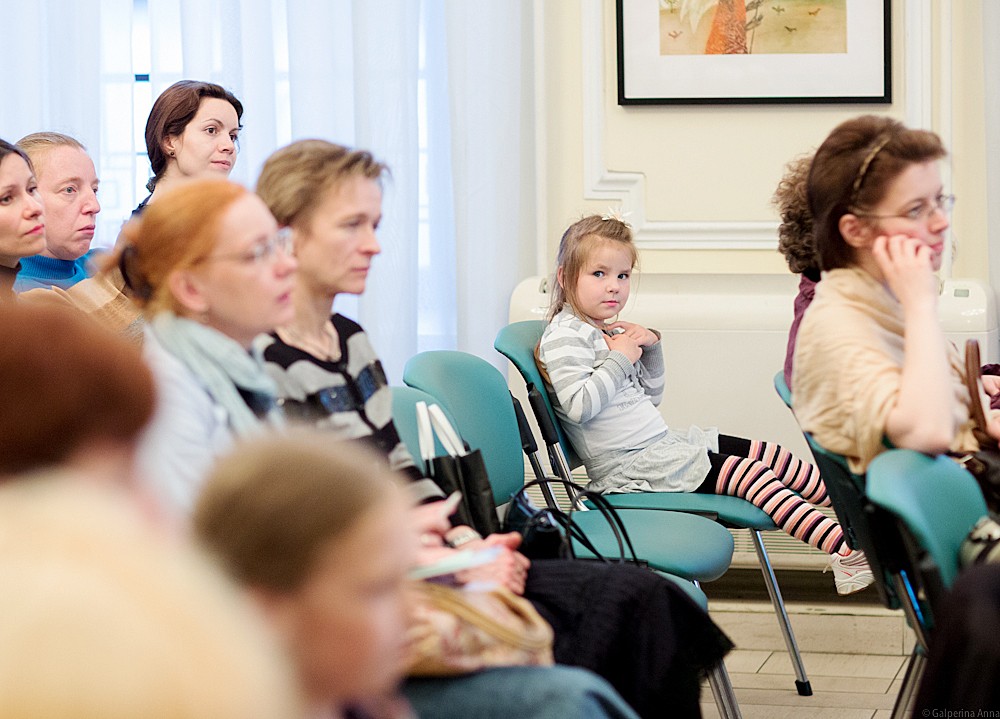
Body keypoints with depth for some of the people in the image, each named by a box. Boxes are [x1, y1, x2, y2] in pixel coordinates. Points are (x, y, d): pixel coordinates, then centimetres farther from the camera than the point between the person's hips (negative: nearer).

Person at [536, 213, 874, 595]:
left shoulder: (609, 331, 17)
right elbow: (578, 406, -25)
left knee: (768, 454, 7)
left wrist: (651, 350, 5)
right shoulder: (565, 336, -11)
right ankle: (846, 552, -25)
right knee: (751, 474, -18)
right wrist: (621, 359, -16)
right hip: (628, 466, -10)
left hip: (662, 444, 10)